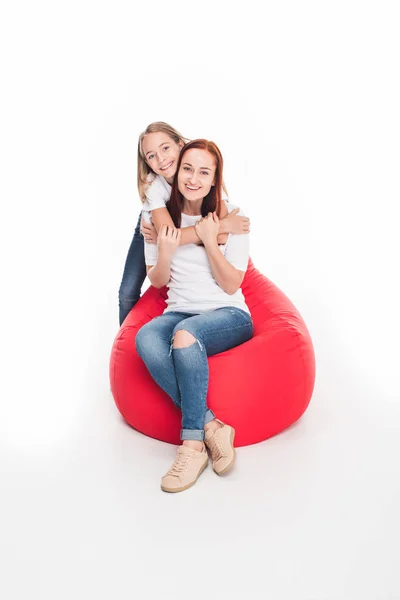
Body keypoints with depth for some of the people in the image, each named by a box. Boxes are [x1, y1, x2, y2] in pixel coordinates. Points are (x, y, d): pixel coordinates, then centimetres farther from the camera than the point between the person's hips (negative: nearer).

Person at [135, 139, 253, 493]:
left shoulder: (230, 216, -3)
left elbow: (231, 285, -6)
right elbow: (157, 282, 10)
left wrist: (210, 241, -17)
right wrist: (165, 252, -11)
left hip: (229, 315, -3)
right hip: (179, 313, 3)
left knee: (185, 333, -37)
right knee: (145, 339, -32)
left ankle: (192, 443, -23)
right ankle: (212, 427, -27)